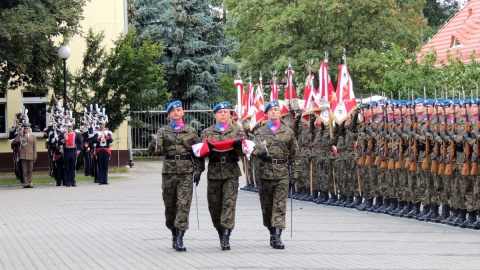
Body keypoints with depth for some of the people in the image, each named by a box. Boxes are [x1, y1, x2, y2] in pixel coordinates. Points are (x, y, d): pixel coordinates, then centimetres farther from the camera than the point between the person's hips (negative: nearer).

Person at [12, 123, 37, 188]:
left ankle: (29, 183, 12)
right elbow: (15, 141, -8)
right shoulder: (21, 136, 8)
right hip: (23, 155, 0)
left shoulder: (33, 137, 7)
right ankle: (25, 183, 2)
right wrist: (20, 133, -7)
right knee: (24, 170, 0)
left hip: (30, 155, 0)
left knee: (30, 170, 4)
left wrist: (35, 156, 0)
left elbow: (35, 147, 6)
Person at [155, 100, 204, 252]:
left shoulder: (191, 131, 9)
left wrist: (198, 170, 3)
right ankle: (174, 234, 24)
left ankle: (179, 238, -14)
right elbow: (158, 151, -5)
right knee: (170, 205, 6)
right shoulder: (163, 131, 8)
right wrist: (154, 147, -28)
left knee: (184, 204, -10)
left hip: (186, 172, -1)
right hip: (169, 172, 1)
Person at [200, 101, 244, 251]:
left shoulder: (237, 131, 10)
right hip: (214, 172, 2)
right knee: (214, 205, 5)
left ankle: (226, 237, -14)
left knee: (229, 203, -11)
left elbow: (243, 151, 4)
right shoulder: (207, 132, 12)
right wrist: (208, 147, -15)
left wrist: (238, 145, -18)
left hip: (231, 172, -2)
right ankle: (220, 232, 24)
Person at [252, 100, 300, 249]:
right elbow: (255, 147, -8)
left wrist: (294, 175, 5)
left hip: (282, 174, -1)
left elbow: (294, 155, 10)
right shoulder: (260, 132, 9)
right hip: (265, 172, 1)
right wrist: (260, 152, -32)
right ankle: (272, 233, 21)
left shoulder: (288, 132, 9)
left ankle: (277, 236, -11)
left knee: (280, 206, -8)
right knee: (267, 205, 7)